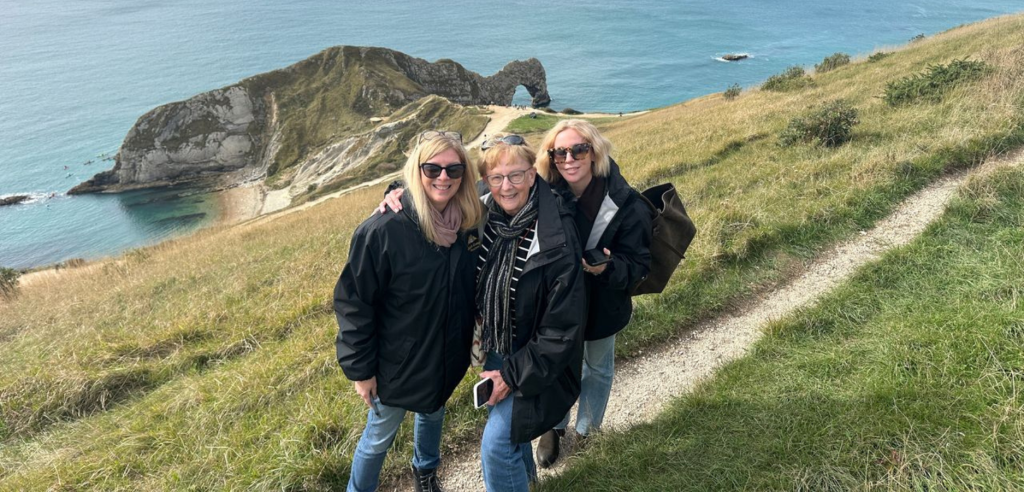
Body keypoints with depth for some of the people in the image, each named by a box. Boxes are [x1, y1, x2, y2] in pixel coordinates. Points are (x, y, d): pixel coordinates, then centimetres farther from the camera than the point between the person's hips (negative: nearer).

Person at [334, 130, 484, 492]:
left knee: (433, 415, 30)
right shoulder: (383, 230, -26)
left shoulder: (468, 224, -9)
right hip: (397, 363, -5)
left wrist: (474, 334, 11)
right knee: (379, 437, 15)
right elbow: (354, 302, -19)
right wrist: (360, 368, -15)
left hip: (447, 355, 5)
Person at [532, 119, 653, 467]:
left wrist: (606, 268, -39)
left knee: (598, 369, 23)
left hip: (602, 306, -1)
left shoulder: (626, 204, -23)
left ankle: (587, 429, 51)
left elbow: (637, 265, -21)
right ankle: (554, 428, 48)